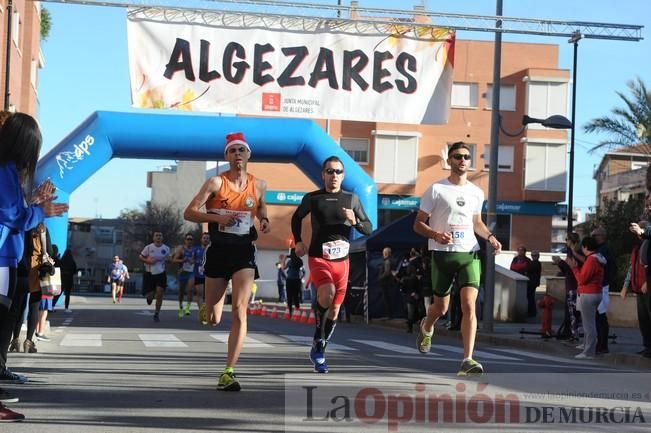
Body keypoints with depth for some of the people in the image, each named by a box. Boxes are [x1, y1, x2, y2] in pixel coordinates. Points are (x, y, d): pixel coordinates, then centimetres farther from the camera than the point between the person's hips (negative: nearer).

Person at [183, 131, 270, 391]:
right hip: (218, 251, -1)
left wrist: (264, 219, 7)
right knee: (212, 317, 9)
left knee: (240, 311, -16)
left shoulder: (259, 185, 5)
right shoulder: (216, 183, -7)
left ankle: (228, 373, -15)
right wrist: (218, 217, -23)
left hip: (244, 252, 1)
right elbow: (189, 213, -9)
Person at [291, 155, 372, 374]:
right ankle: (318, 340, -11)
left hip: (341, 260, 3)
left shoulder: (351, 199, 5)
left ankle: (319, 352, 25)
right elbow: (296, 218, 19)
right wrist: (298, 241, 8)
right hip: (318, 258, -3)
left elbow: (368, 229, 8)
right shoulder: (312, 198, 1)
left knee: (334, 310, 8)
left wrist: (354, 221, -11)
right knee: (327, 293, -31)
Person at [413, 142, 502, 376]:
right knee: (441, 306, 10)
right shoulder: (436, 190, -2)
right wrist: (435, 235, -21)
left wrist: (490, 236, 7)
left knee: (469, 305, -15)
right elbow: (418, 224, -1)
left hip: (469, 253, 2)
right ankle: (426, 328, 47)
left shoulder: (476, 193, 11)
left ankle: (467, 361, -17)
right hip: (442, 254, -2)